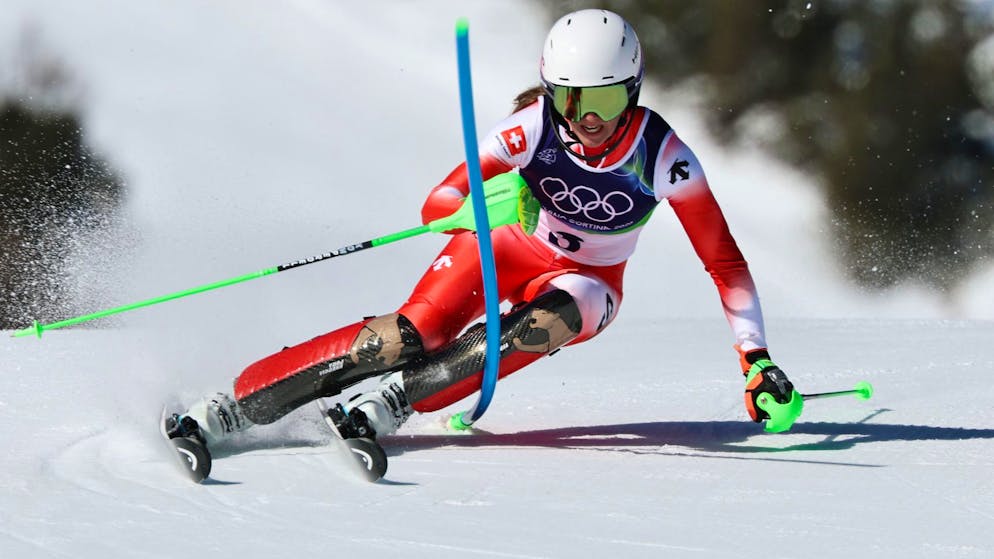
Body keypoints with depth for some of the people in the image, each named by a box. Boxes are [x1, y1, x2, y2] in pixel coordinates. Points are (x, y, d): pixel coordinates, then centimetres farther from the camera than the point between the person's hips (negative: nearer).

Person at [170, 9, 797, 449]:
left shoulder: (662, 154, -24)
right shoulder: (534, 126, -25)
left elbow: (724, 260, -16)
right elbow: (437, 204, -29)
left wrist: (758, 360, -21)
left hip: (588, 282, 1)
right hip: (510, 248, -1)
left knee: (537, 329, -37)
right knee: (412, 334, -28)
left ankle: (394, 400, -36)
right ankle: (231, 405, -32)